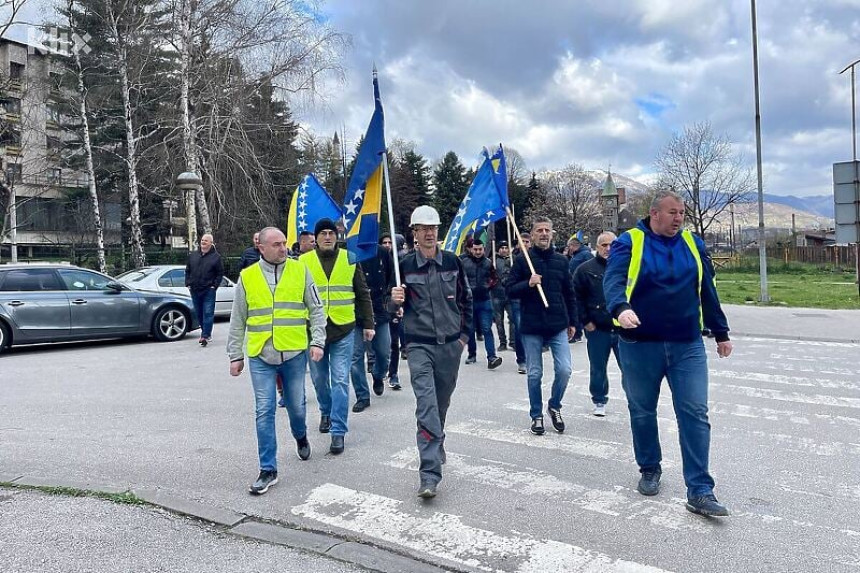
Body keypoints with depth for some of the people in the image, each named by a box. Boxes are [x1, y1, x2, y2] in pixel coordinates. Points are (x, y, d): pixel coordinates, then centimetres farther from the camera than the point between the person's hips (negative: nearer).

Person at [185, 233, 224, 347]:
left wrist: (214, 286, -7)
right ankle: (206, 333, 24)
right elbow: (187, 271, 16)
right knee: (199, 314, 11)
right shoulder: (192, 255, 11)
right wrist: (188, 284, 7)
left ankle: (205, 336, -7)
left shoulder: (216, 257, -1)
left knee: (208, 313, -7)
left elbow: (220, 273, 0)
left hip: (208, 290, -5)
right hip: (194, 290, 5)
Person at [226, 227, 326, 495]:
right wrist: (235, 355, 7)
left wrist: (318, 341, -6)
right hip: (260, 356, 0)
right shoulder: (247, 276, 2)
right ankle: (268, 470, 9)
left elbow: (316, 310, 3)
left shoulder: (299, 270, 0)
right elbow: (237, 321, 8)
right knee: (265, 411, -1)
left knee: (296, 405, 13)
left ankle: (301, 437, 46)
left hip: (295, 353, 0)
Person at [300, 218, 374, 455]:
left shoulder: (349, 259, 3)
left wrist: (368, 324, 6)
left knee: (340, 380, -4)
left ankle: (338, 431, 3)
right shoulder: (304, 262, 2)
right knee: (319, 378, 15)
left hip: (343, 329, -1)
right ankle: (326, 412, 41)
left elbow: (362, 294, 8)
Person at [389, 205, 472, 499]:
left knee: (442, 403, 17)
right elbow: (394, 307, 3)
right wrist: (395, 300, -20)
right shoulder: (404, 265, -3)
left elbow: (466, 299, 14)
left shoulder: (452, 261, 3)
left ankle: (435, 447, 42)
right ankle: (430, 474, -12)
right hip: (420, 345, -3)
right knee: (426, 406, -13)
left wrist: (465, 333, 11)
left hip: (451, 344, 3)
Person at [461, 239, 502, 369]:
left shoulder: (488, 262, 3)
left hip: (484, 301, 0)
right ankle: (472, 354, 26)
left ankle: (491, 357, -10)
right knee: (470, 329, 11)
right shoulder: (464, 262, -3)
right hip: (469, 300, 0)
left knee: (487, 329, -6)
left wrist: (488, 286, 1)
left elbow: (494, 278, 15)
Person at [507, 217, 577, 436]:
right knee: (534, 374, 6)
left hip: (558, 326, 2)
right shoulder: (522, 261, -1)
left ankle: (554, 406, 21)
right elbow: (510, 290, -2)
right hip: (532, 327, -2)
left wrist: (572, 321, 13)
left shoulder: (561, 260, 7)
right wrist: (528, 284, -20)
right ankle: (536, 415, 23)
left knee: (564, 370, -5)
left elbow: (569, 293, 13)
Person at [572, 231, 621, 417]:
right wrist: (585, 321, -5)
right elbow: (577, 297, -1)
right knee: (598, 368, 10)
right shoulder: (586, 269, -1)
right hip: (597, 329, -1)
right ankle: (599, 401, 26)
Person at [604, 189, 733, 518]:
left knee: (695, 415, -3)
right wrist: (621, 308, -40)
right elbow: (614, 280, -19)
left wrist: (721, 333, 20)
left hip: (688, 346, 3)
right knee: (642, 412, 11)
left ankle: (700, 491, 4)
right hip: (639, 345, -2)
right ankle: (650, 471, 32)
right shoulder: (629, 243, -3)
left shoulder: (693, 245, 10)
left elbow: (707, 292, 17)